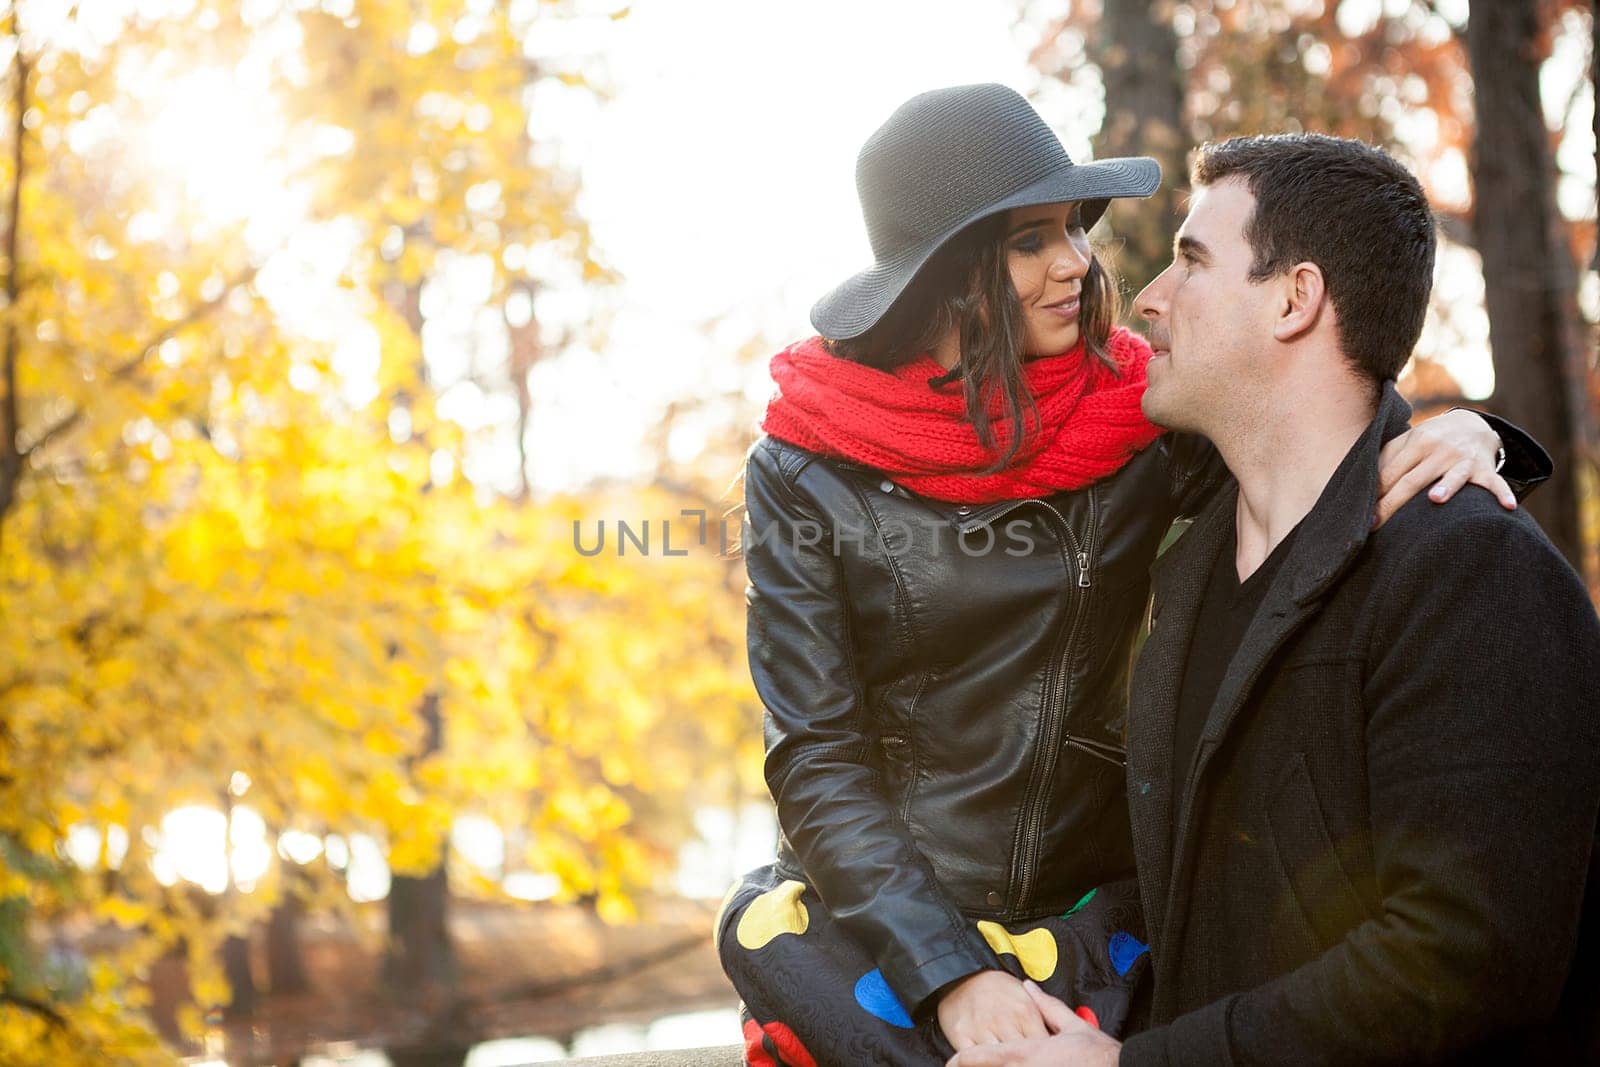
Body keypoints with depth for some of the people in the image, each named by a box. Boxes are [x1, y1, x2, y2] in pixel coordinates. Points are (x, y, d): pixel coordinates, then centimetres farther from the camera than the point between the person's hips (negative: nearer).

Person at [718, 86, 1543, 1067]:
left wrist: (1460, 433, -17)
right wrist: (953, 975, -19)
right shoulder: (805, 470, -5)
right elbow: (818, 760, -8)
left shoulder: (1135, 416, 0)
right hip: (875, 905, -1)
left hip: (1093, 905, 1)